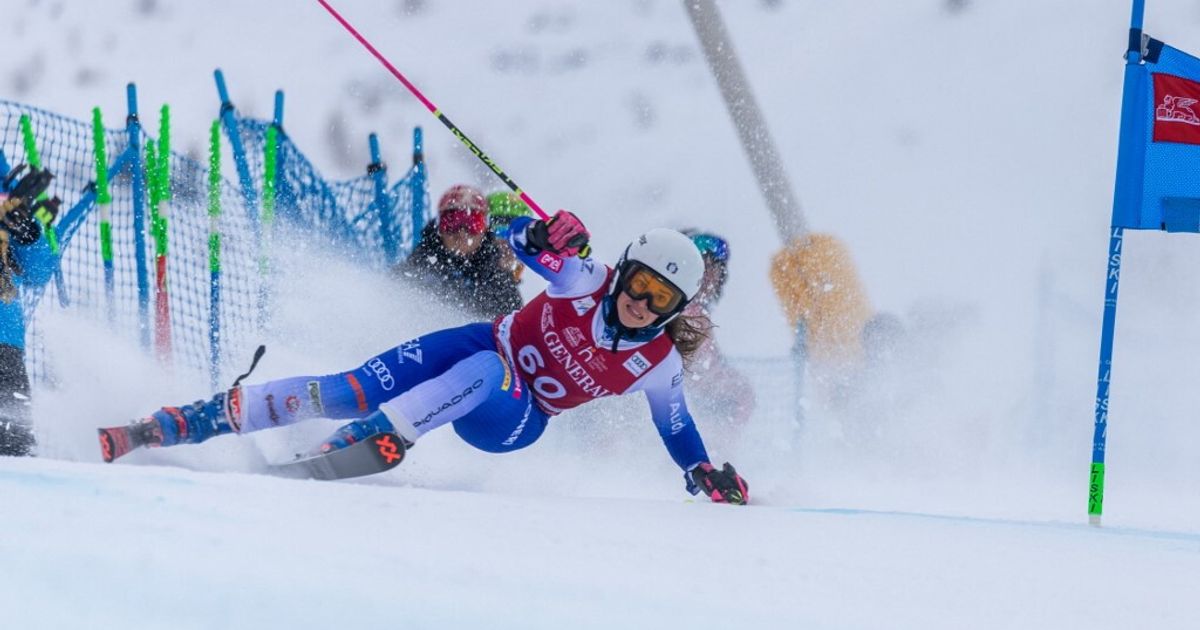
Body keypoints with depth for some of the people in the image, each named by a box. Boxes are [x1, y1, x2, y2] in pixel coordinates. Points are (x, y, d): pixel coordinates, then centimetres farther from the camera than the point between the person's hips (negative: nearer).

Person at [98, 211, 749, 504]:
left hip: (510, 423, -1)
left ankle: (352, 444, -36)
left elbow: (679, 433, 2)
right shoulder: (586, 282, -14)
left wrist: (710, 477, -17)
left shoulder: (658, 366, -13)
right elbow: (518, 238, -13)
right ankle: (177, 424, -12)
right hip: (476, 348, 1)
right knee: (349, 392, -16)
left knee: (483, 376, -39)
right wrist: (543, 238, -38)